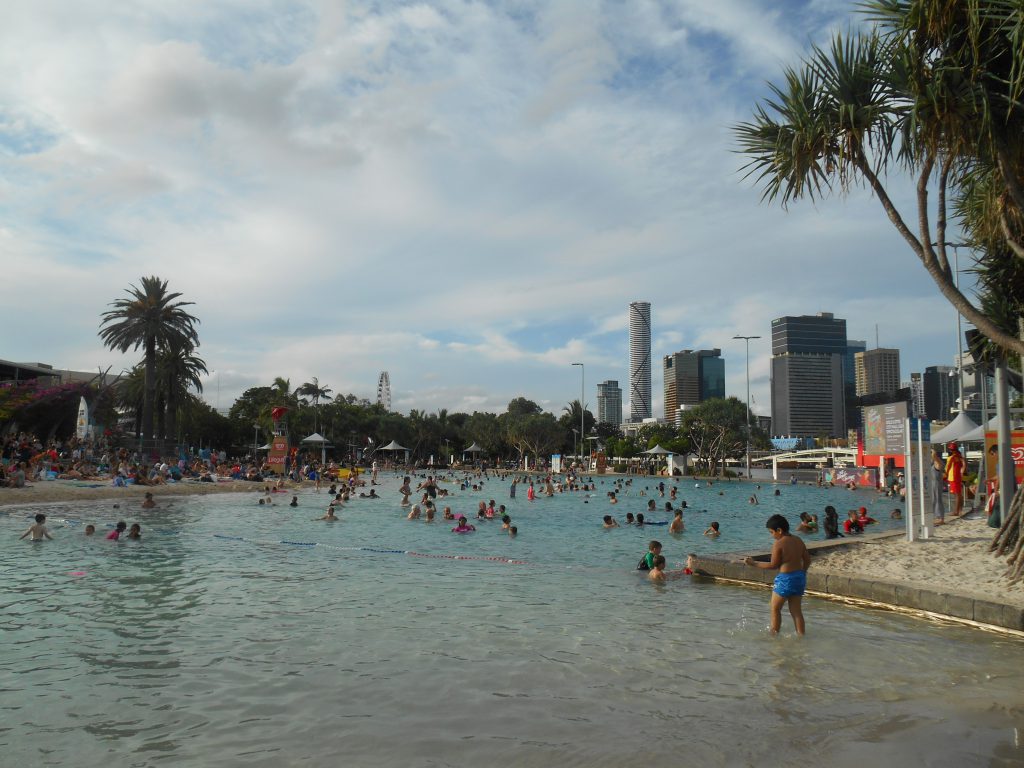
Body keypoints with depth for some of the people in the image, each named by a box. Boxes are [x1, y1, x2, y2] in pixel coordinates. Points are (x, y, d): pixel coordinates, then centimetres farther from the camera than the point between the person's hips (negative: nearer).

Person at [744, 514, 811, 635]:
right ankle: (801, 635, 15)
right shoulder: (798, 540, 6)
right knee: (796, 610, 14)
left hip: (785, 579, -7)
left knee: (775, 608, 9)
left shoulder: (778, 544, -15)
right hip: (800, 577, 7)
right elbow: (807, 559, 11)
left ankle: (774, 634, 14)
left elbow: (773, 565, -12)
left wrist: (754, 563, -5)